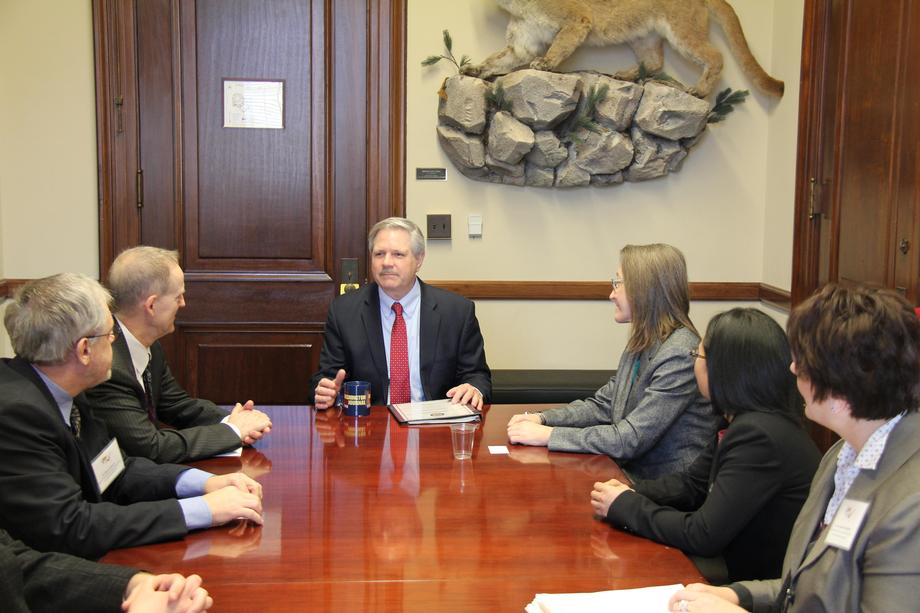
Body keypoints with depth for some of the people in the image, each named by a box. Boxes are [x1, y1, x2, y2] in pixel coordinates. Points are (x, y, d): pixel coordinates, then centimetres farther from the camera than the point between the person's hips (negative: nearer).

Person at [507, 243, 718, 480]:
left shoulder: (680, 356, -21)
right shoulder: (641, 344, 8)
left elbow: (631, 440, -23)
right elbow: (603, 405, 14)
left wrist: (547, 435, -21)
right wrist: (542, 418, -2)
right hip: (632, 474, 8)